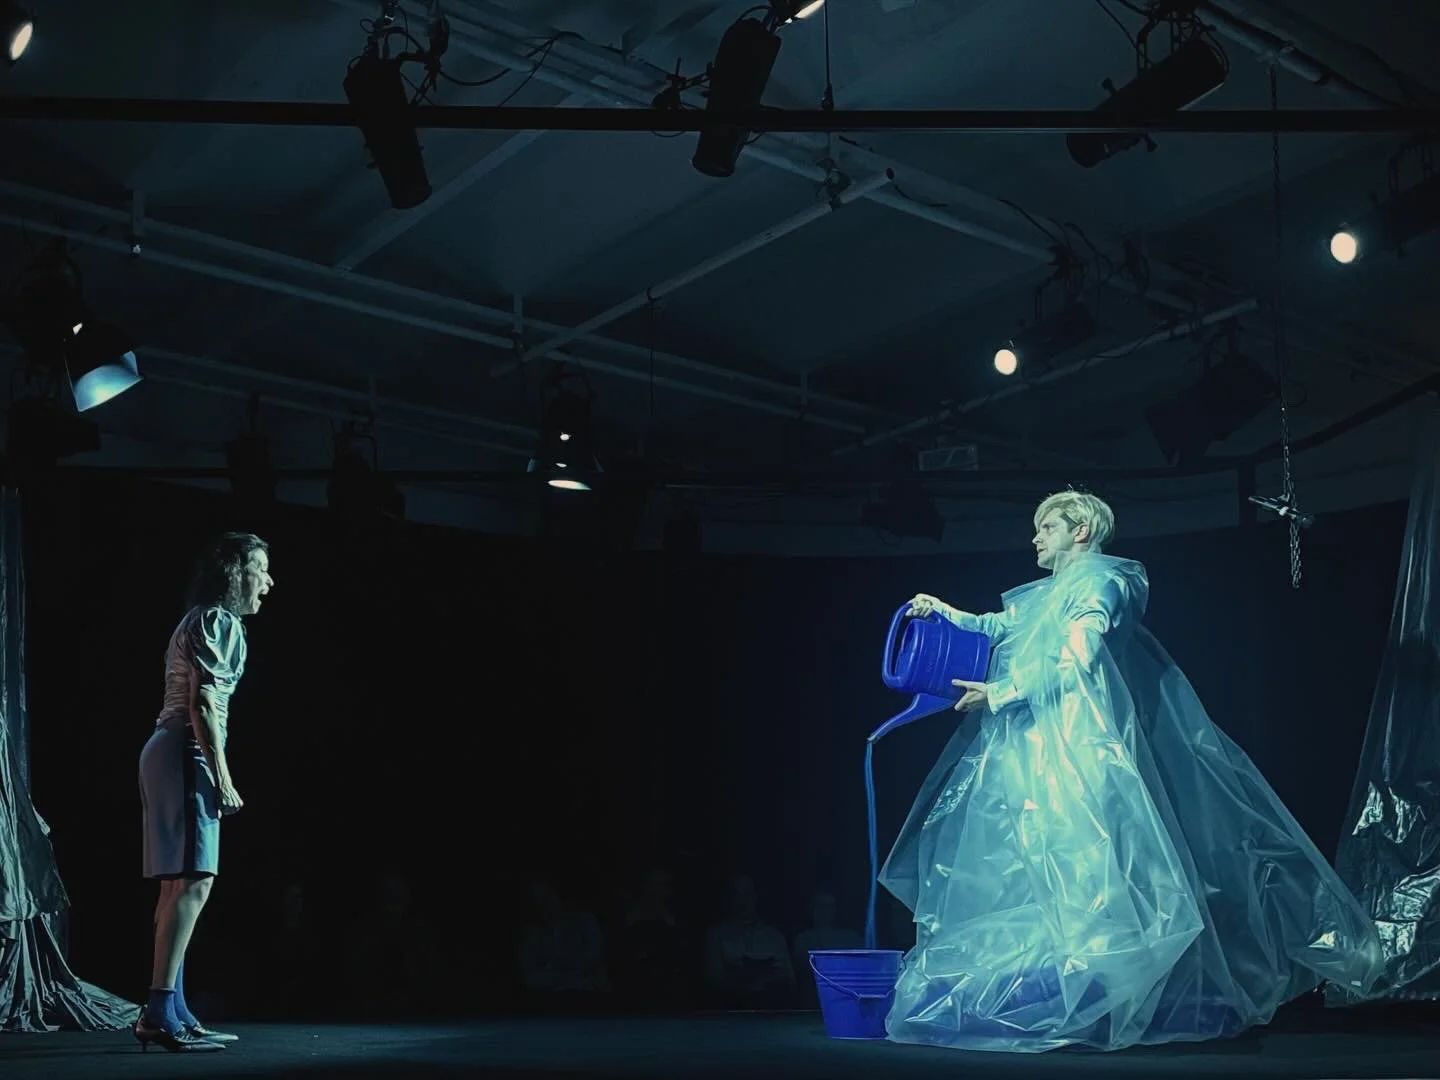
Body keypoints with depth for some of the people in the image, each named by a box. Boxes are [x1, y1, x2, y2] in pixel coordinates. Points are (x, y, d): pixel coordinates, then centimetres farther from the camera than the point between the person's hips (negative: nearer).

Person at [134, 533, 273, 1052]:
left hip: (171, 752, 11)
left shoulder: (199, 621, 23)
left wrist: (214, 772, 19)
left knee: (180, 885, 8)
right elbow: (204, 702, -17)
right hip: (188, 754, -11)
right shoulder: (220, 621, -8)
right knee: (194, 882, -14)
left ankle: (171, 1013, 10)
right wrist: (223, 777, -19)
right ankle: (160, 1012, -18)